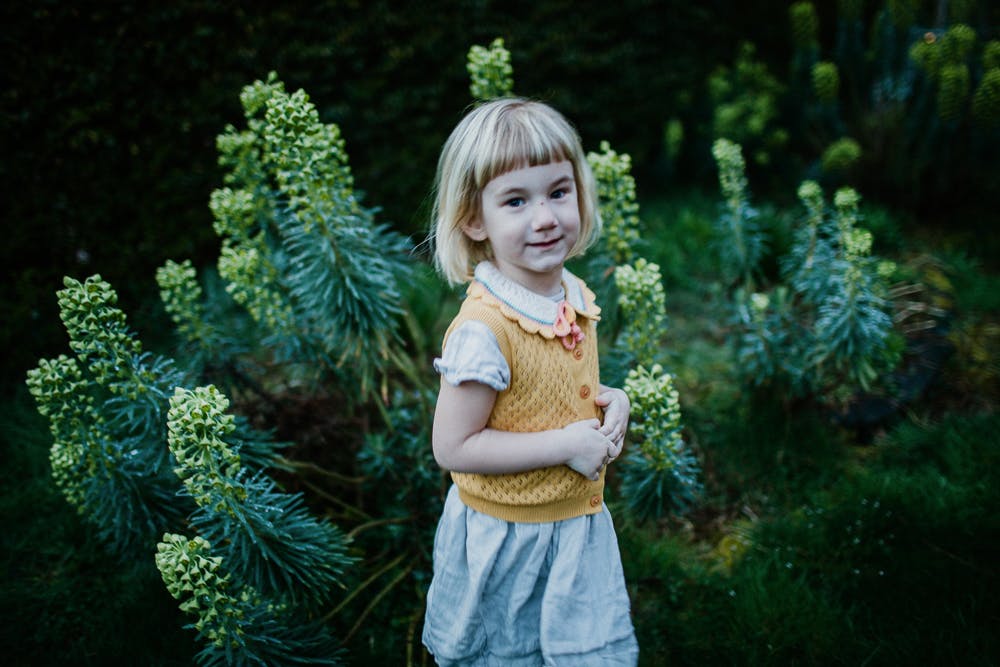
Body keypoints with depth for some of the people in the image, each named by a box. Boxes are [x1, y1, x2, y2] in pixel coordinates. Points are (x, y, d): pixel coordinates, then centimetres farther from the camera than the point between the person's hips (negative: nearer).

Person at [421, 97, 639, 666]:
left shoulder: (576, 297, -4)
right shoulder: (483, 329, -28)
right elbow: (453, 448, -25)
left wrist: (609, 400, -7)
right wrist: (566, 444, -24)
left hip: (581, 524, 7)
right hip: (507, 542, -6)